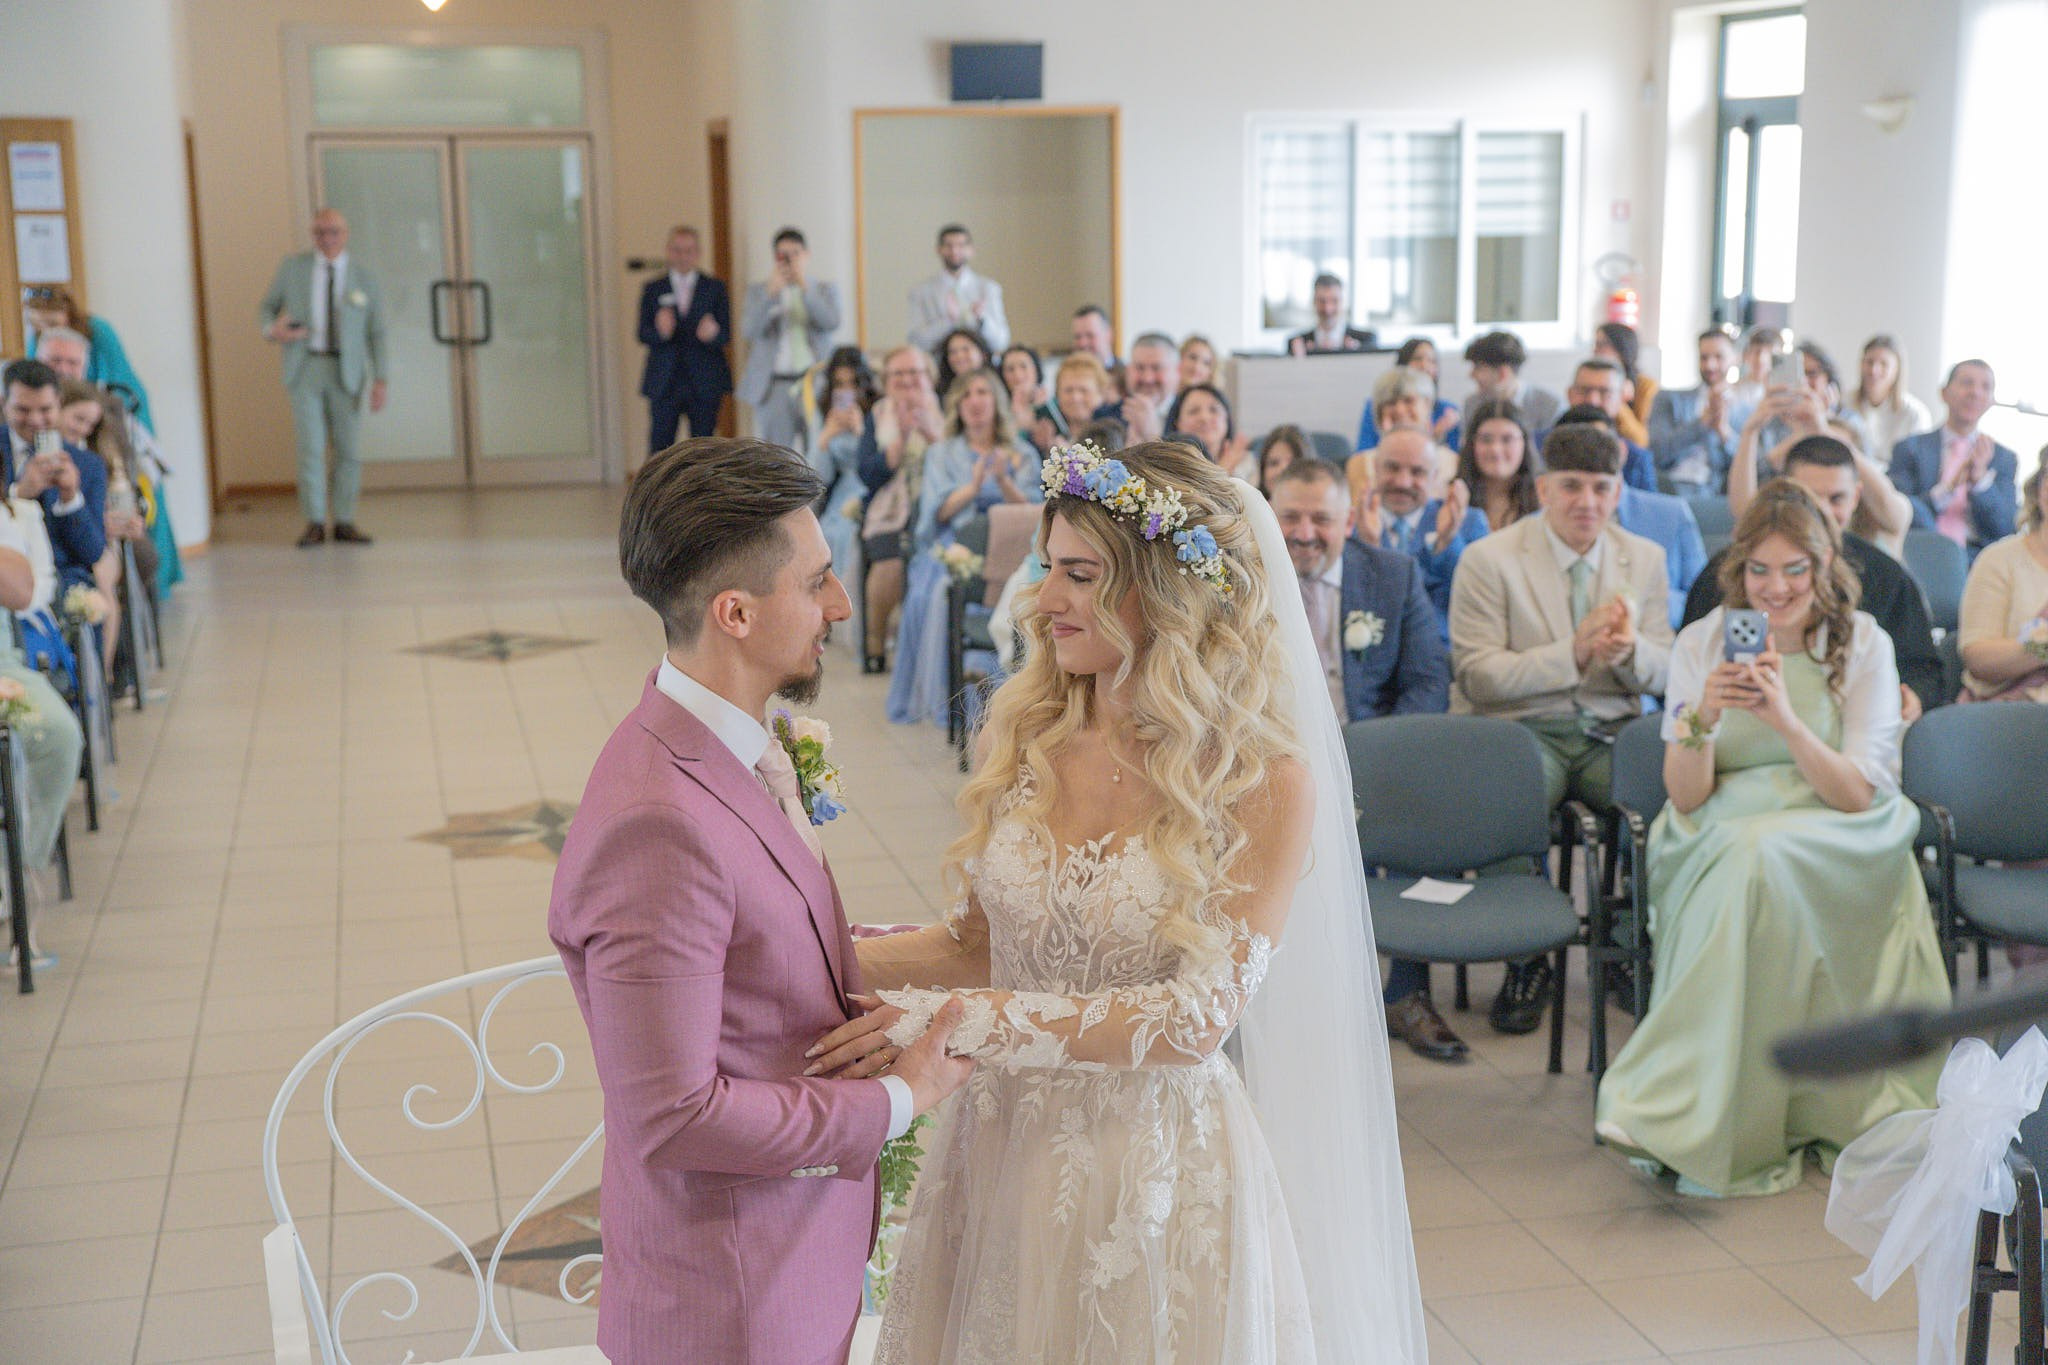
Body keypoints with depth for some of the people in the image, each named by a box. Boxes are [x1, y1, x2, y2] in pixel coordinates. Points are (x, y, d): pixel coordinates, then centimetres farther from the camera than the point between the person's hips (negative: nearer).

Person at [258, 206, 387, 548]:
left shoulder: (363, 277, 6)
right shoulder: (292, 268, 6)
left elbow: (376, 332, 6)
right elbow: (267, 306, 12)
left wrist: (379, 379, -3)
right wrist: (272, 330, -11)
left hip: (346, 372, 1)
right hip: (305, 367, -1)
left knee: (348, 449, 1)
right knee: (310, 447, -6)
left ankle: (344, 521, 10)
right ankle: (314, 523, 0)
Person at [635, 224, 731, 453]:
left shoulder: (715, 288, 8)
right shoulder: (652, 289, 10)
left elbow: (726, 334, 1)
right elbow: (643, 334, 2)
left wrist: (713, 333, -23)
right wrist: (660, 332, -21)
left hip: (705, 382, 0)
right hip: (664, 382, 0)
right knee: (659, 447, -3)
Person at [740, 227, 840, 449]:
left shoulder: (826, 289, 14)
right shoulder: (758, 291, 13)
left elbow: (831, 323, -5)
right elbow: (751, 330, -3)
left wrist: (805, 286, -11)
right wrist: (771, 294, -15)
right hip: (774, 387, 0)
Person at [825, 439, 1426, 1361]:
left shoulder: (1267, 783, -15)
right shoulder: (1026, 734, -1)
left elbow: (1199, 1017, -19)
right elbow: (977, 940, 6)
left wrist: (960, 1020, -23)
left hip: (1157, 1173, -4)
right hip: (1003, 1152, 4)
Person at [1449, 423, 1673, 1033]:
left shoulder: (1646, 558, 13)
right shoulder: (1488, 560, -1)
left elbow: (1663, 673, 11)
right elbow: (1476, 675, -9)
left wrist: (1629, 650, -13)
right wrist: (1575, 650, -19)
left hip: (1612, 733, 3)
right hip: (1522, 731, -3)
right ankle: (1526, 965, -13)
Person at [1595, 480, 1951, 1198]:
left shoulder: (1863, 644, 1)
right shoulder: (1703, 642, 3)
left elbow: (1858, 794, -8)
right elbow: (1686, 797, -3)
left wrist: (1785, 718, -24)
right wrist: (1702, 719, -22)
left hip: (1839, 850, -1)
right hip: (1723, 836, 1)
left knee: (1760, 854, -34)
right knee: (1750, 856, -35)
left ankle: (1685, 1107, -30)